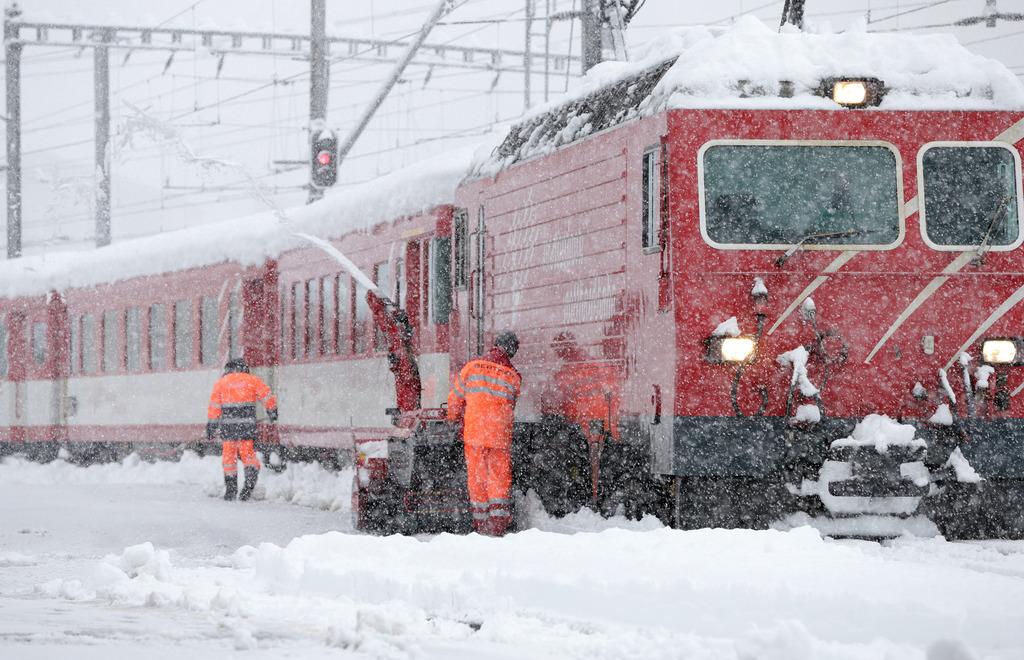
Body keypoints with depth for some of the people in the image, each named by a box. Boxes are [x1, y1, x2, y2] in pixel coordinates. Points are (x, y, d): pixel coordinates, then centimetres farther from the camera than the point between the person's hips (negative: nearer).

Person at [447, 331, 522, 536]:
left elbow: (455, 397, 7)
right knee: (500, 478, 5)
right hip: (500, 434, -1)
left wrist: (455, 419, 24)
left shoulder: (472, 367, 0)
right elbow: (510, 409, 6)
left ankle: (480, 524, 12)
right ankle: (497, 524, -4)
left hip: (474, 432, 1)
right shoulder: (514, 377, -1)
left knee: (476, 476, 9)